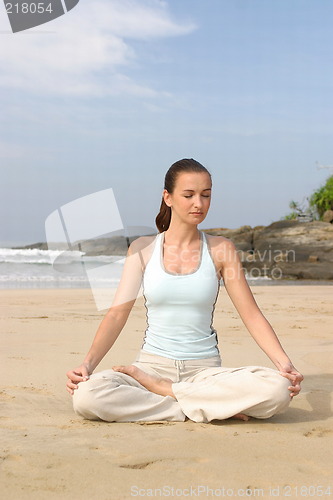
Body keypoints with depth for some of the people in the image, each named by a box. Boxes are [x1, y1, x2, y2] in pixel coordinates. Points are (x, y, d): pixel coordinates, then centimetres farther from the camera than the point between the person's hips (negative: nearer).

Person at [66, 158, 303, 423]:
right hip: (152, 363, 0)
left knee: (278, 389, -29)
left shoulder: (221, 249, 5)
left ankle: (159, 389, -13)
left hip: (205, 370, 0)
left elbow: (252, 315, 2)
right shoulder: (143, 248, 5)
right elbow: (117, 313, -1)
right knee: (86, 396, -31)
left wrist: (284, 363, -13)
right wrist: (87, 364, -16)